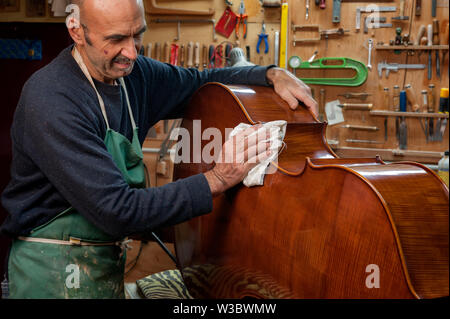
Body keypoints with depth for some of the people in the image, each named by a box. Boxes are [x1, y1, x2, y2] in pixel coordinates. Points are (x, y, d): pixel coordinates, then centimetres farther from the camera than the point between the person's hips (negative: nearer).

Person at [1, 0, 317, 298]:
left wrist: (273, 74, -2)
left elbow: (203, 82, 15)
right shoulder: (51, 101, -26)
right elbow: (116, 211, -30)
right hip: (56, 269, -7)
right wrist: (216, 180, -26)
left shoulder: (133, 72, -2)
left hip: (110, 259, 7)